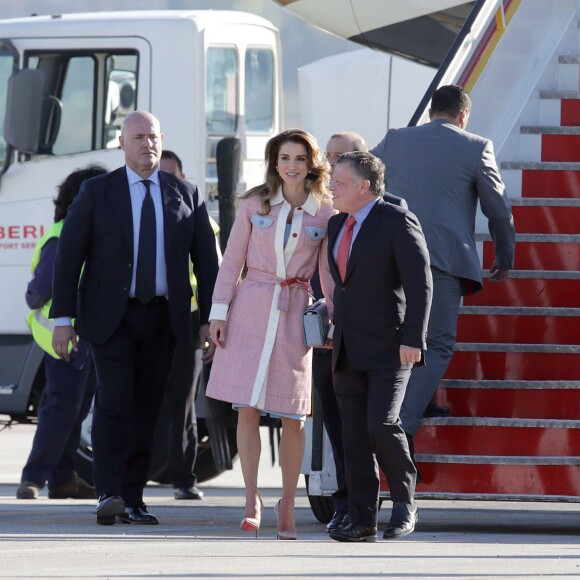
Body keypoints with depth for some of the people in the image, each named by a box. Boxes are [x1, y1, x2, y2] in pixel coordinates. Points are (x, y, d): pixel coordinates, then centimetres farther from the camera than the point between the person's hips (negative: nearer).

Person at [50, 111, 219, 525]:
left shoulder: (186, 195, 9)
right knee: (114, 401, -14)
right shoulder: (97, 192, 3)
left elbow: (207, 261, 10)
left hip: (163, 317, 3)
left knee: (147, 408, 4)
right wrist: (63, 318, -6)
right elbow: (69, 256, 1)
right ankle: (109, 495, -17)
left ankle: (133, 499, 8)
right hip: (112, 316, -3)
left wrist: (211, 319, 2)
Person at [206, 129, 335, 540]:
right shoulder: (254, 204, 3)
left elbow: (329, 275, 7)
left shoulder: (325, 213, 3)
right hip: (251, 307, 0)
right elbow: (232, 260, 5)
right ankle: (252, 498, 4)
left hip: (295, 313, 0)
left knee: (292, 417, 1)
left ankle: (287, 504, 12)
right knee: (248, 409, -5)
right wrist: (219, 311, -2)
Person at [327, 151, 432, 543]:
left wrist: (413, 340, -19)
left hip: (389, 345, -7)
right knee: (355, 436, 3)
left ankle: (405, 503, 2)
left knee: (381, 423, -17)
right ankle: (362, 521, 5)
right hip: (348, 349, 7)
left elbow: (420, 283, -13)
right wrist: (332, 335, 18)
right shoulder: (338, 225, 14)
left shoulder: (398, 222, -9)